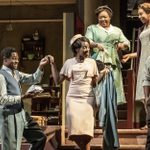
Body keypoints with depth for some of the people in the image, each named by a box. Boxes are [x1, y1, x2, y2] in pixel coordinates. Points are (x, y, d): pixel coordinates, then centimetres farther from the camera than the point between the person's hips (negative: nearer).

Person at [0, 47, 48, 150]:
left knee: (40, 137, 12)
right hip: (10, 116, -8)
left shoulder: (17, 74, 11)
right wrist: (21, 97, -22)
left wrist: (40, 67, -4)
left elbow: (33, 79, 11)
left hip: (21, 113, 9)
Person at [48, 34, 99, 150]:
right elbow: (58, 81, 7)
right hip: (73, 98, 1)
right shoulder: (69, 63, 5)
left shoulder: (92, 62, 4)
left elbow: (94, 83, 6)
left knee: (86, 130, -5)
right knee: (75, 131, -6)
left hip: (87, 98, -1)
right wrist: (52, 64, 3)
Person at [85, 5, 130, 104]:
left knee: (114, 84, -6)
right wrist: (96, 44, -18)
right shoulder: (92, 28, 17)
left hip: (113, 62, 3)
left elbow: (127, 43, 17)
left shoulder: (117, 30, 24)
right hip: (98, 62, -3)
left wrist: (122, 44, -7)